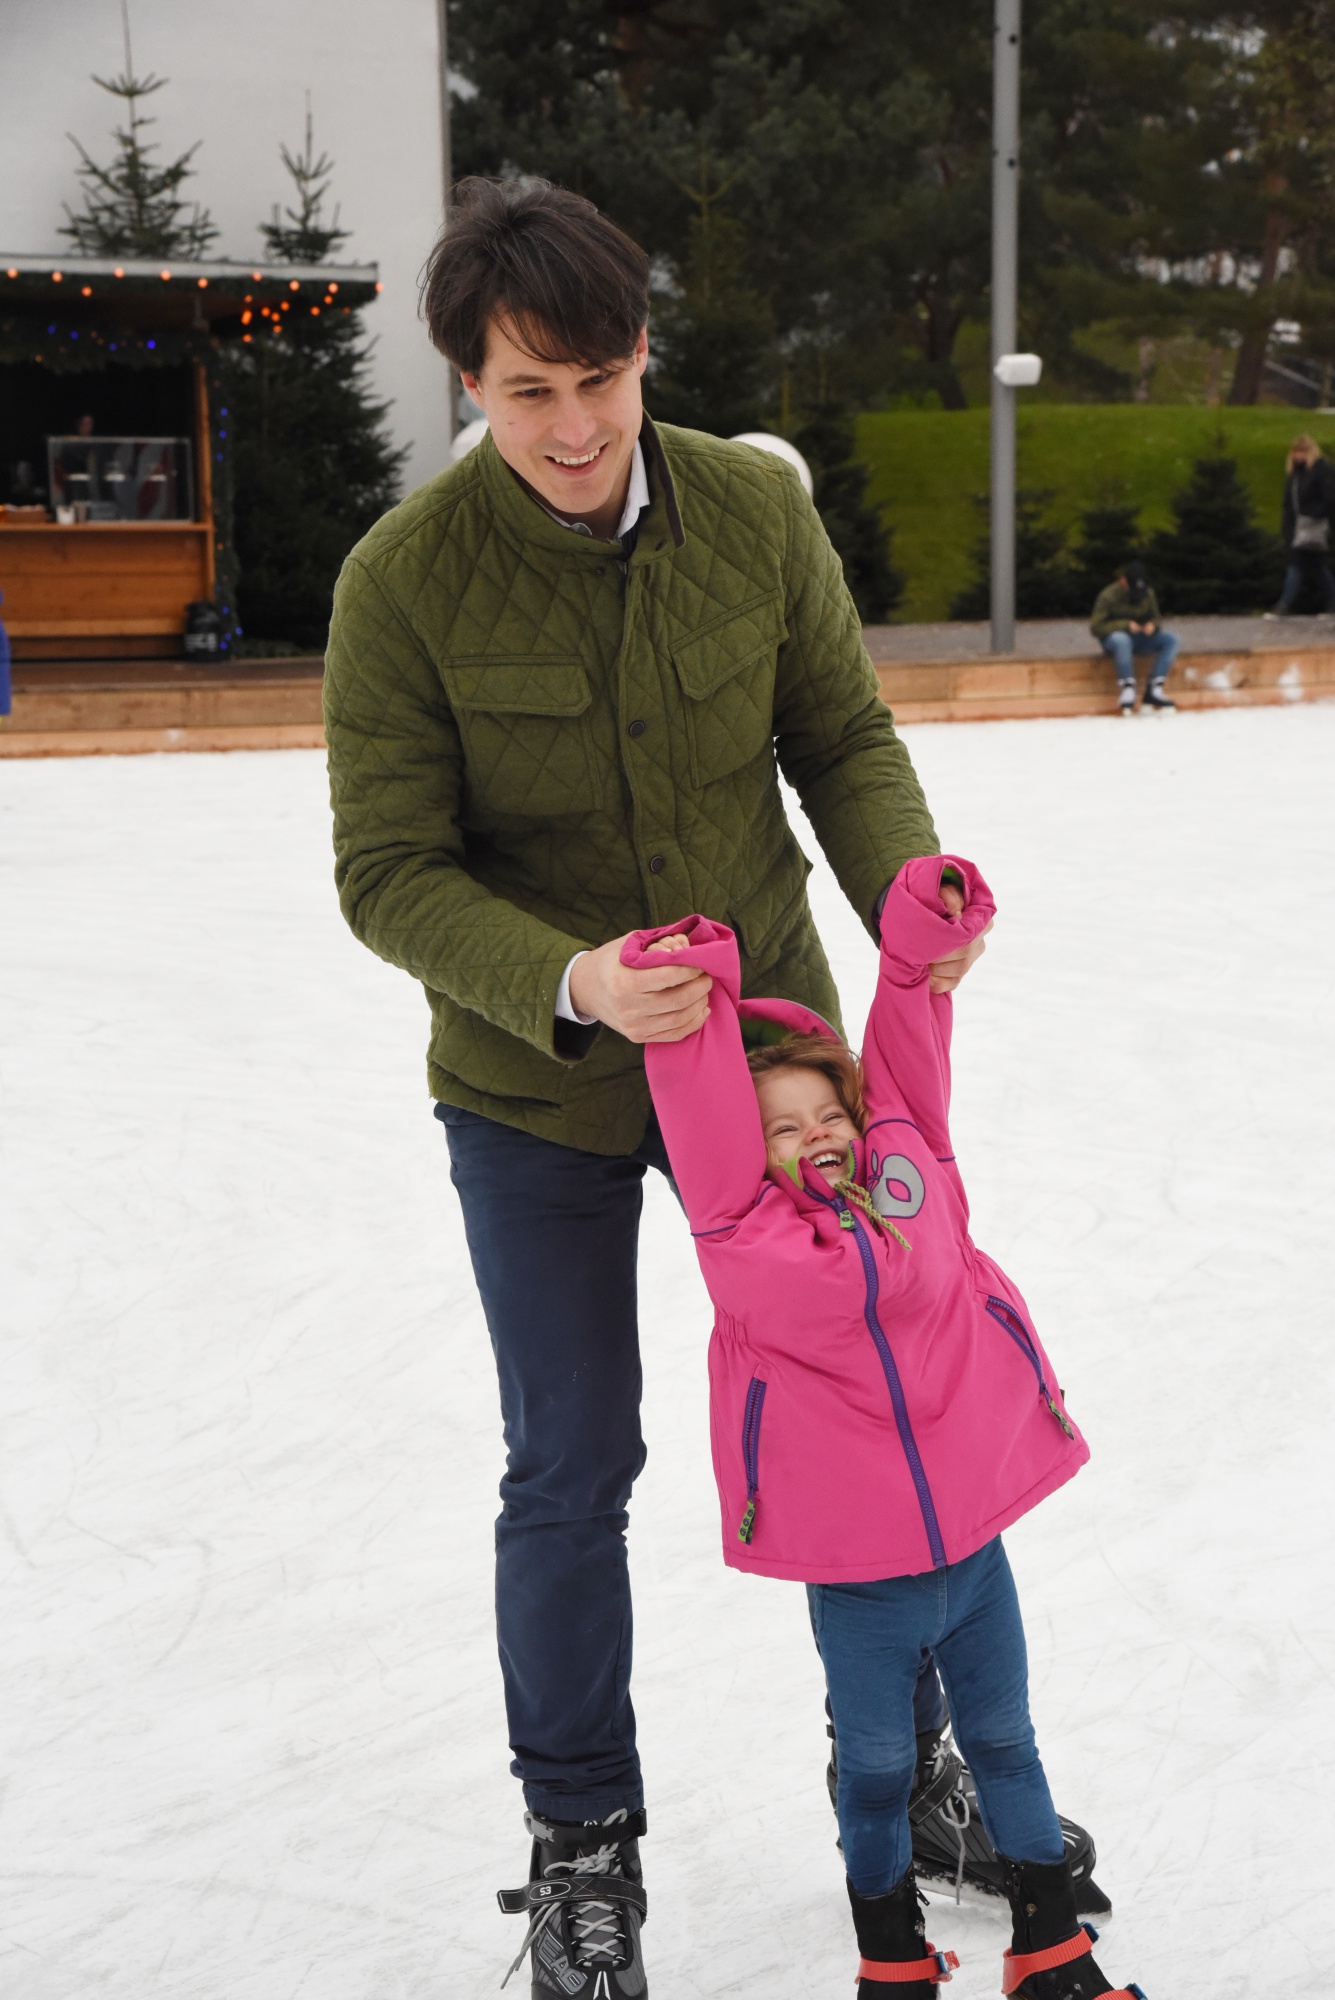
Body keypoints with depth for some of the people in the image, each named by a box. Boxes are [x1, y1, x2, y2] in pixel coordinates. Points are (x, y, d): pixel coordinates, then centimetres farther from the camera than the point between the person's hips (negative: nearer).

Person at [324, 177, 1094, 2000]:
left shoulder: (756, 508, -10)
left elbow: (844, 738, 0)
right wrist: (570, 985, -32)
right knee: (573, 1467, 8)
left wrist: (905, 889, -19)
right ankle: (583, 1846, 30)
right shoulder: (406, 579, -18)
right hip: (533, 1092, -2)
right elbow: (392, 873, -16)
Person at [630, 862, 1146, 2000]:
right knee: (878, 1769, 15)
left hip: (974, 1541, 4)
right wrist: (694, 1002, -31)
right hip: (855, 1578, -4)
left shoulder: (909, 1167, -3)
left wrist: (923, 939, -6)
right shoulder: (746, 1239, -14)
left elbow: (905, 1061, 2)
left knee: (1005, 1745, 21)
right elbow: (708, 1129, -25)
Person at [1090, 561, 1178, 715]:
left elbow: (1155, 618, 13)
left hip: (1139, 638, 5)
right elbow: (1096, 627, -17)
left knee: (1170, 640, -19)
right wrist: (1125, 625, -27)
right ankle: (1127, 689, -35)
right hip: (1112, 637, -5)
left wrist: (1152, 625, -14)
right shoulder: (1108, 597, -14)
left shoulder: (1148, 595, 1)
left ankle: (1154, 689, -23)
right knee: (1121, 639, -42)